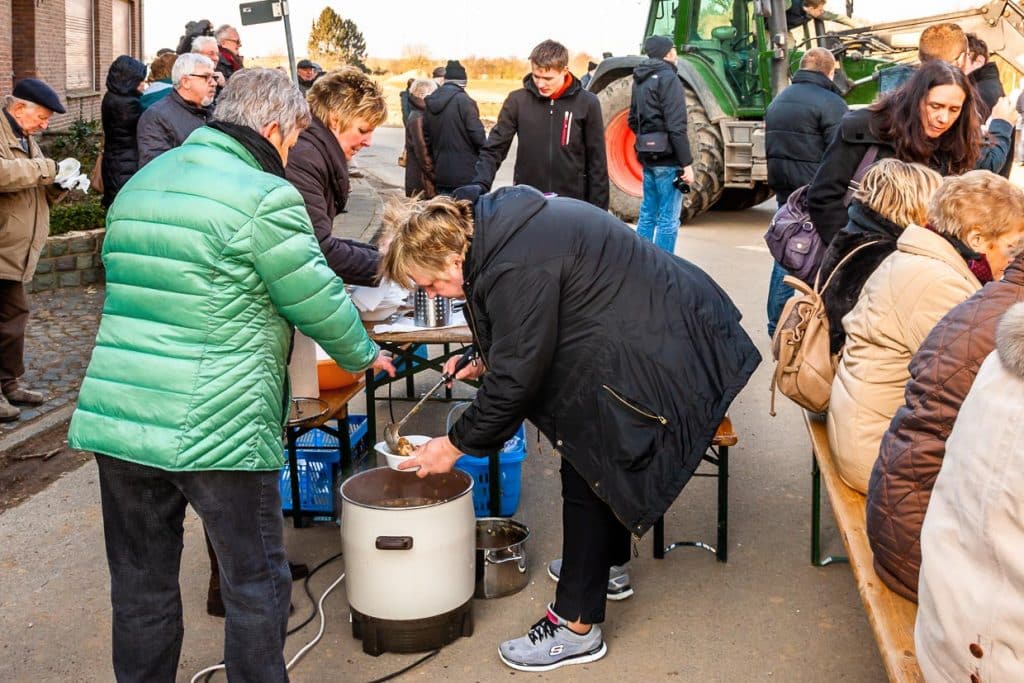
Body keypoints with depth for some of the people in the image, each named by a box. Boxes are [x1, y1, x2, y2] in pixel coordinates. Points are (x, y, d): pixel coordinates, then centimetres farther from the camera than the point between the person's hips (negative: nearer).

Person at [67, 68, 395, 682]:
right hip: (218, 429, -7)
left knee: (141, 585, 17)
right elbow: (319, 301, -5)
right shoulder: (266, 197, -10)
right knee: (257, 584, 9)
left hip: (114, 418, 7)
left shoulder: (141, 184, 14)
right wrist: (364, 355, 14)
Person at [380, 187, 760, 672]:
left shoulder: (515, 267, -27)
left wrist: (456, 445, -10)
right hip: (661, 327, 11)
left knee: (588, 471, -4)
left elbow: (516, 376, -21)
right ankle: (604, 565, 43)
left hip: (659, 352, -11)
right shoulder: (497, 221, 4)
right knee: (597, 459, 23)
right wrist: (488, 360, 13)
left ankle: (577, 627, 6)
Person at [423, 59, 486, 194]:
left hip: (440, 173, 6)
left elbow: (426, 137, 11)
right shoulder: (464, 101, -14)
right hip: (466, 175, -6)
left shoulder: (430, 103, 6)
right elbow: (477, 134, -15)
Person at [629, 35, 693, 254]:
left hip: (648, 156, 9)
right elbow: (676, 126, -19)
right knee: (668, 219, -4)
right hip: (668, 157, -9)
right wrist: (687, 163, -18)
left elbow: (633, 120, 22)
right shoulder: (668, 78, -12)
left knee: (648, 214, 16)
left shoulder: (640, 80, 14)